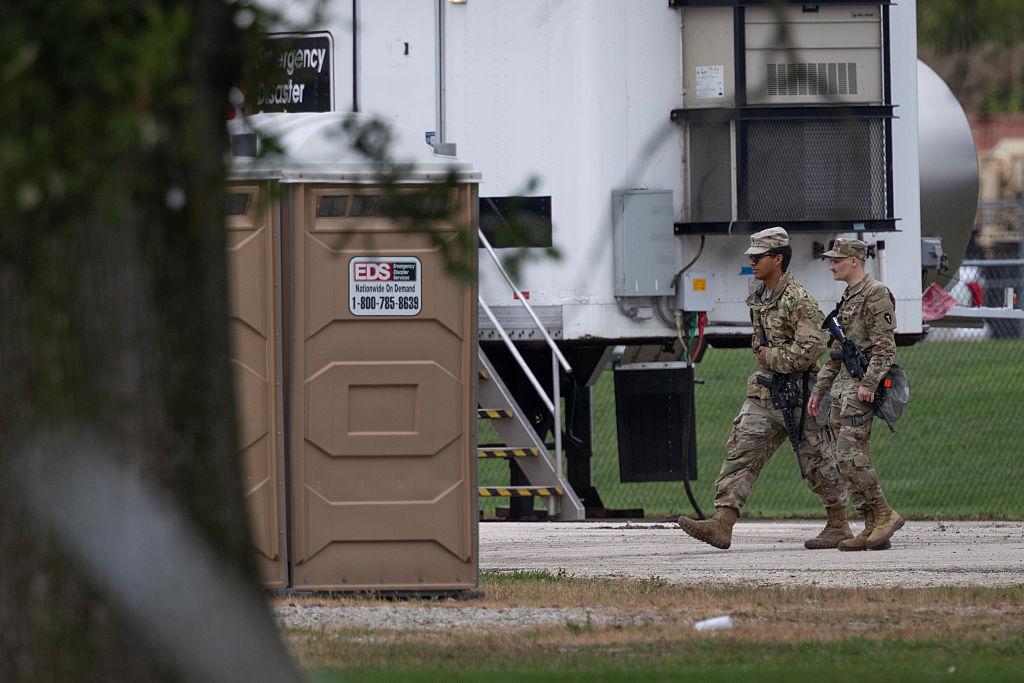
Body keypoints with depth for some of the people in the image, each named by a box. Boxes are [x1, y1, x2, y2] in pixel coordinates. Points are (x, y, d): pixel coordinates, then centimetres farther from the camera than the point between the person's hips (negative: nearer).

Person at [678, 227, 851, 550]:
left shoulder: (798, 299, -15)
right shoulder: (759, 298, 13)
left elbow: (811, 347, -23)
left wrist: (771, 357, -14)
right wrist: (762, 352, 11)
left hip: (798, 393, -8)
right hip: (765, 392, 8)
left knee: (817, 459, 3)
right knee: (741, 451, -3)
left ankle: (838, 525, 16)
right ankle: (721, 525, -10)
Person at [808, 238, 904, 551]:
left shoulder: (876, 295, -9)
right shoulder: (848, 299, 21)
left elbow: (885, 347, -16)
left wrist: (868, 383, -24)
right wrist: (819, 389, 24)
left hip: (862, 386, -10)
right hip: (843, 384, 10)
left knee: (849, 454, -16)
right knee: (849, 456, 5)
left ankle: (884, 515, -9)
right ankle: (873, 528, 6)